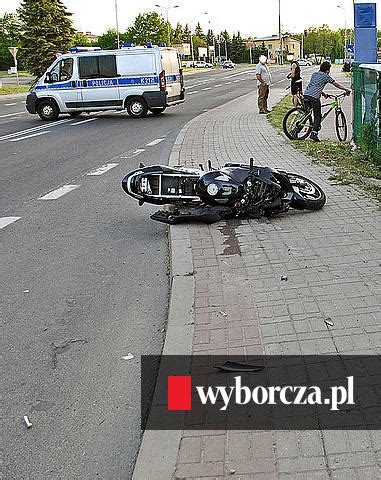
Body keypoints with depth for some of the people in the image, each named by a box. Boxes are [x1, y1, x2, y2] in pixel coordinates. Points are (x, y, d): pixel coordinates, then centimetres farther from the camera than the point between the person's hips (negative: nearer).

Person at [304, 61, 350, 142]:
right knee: (318, 116, 0)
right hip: (314, 97, -6)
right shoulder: (325, 76, 6)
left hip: (306, 94, 6)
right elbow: (336, 84, 7)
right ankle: (314, 133, -11)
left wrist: (323, 94, 37)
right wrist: (346, 89, 15)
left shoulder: (314, 74, 26)